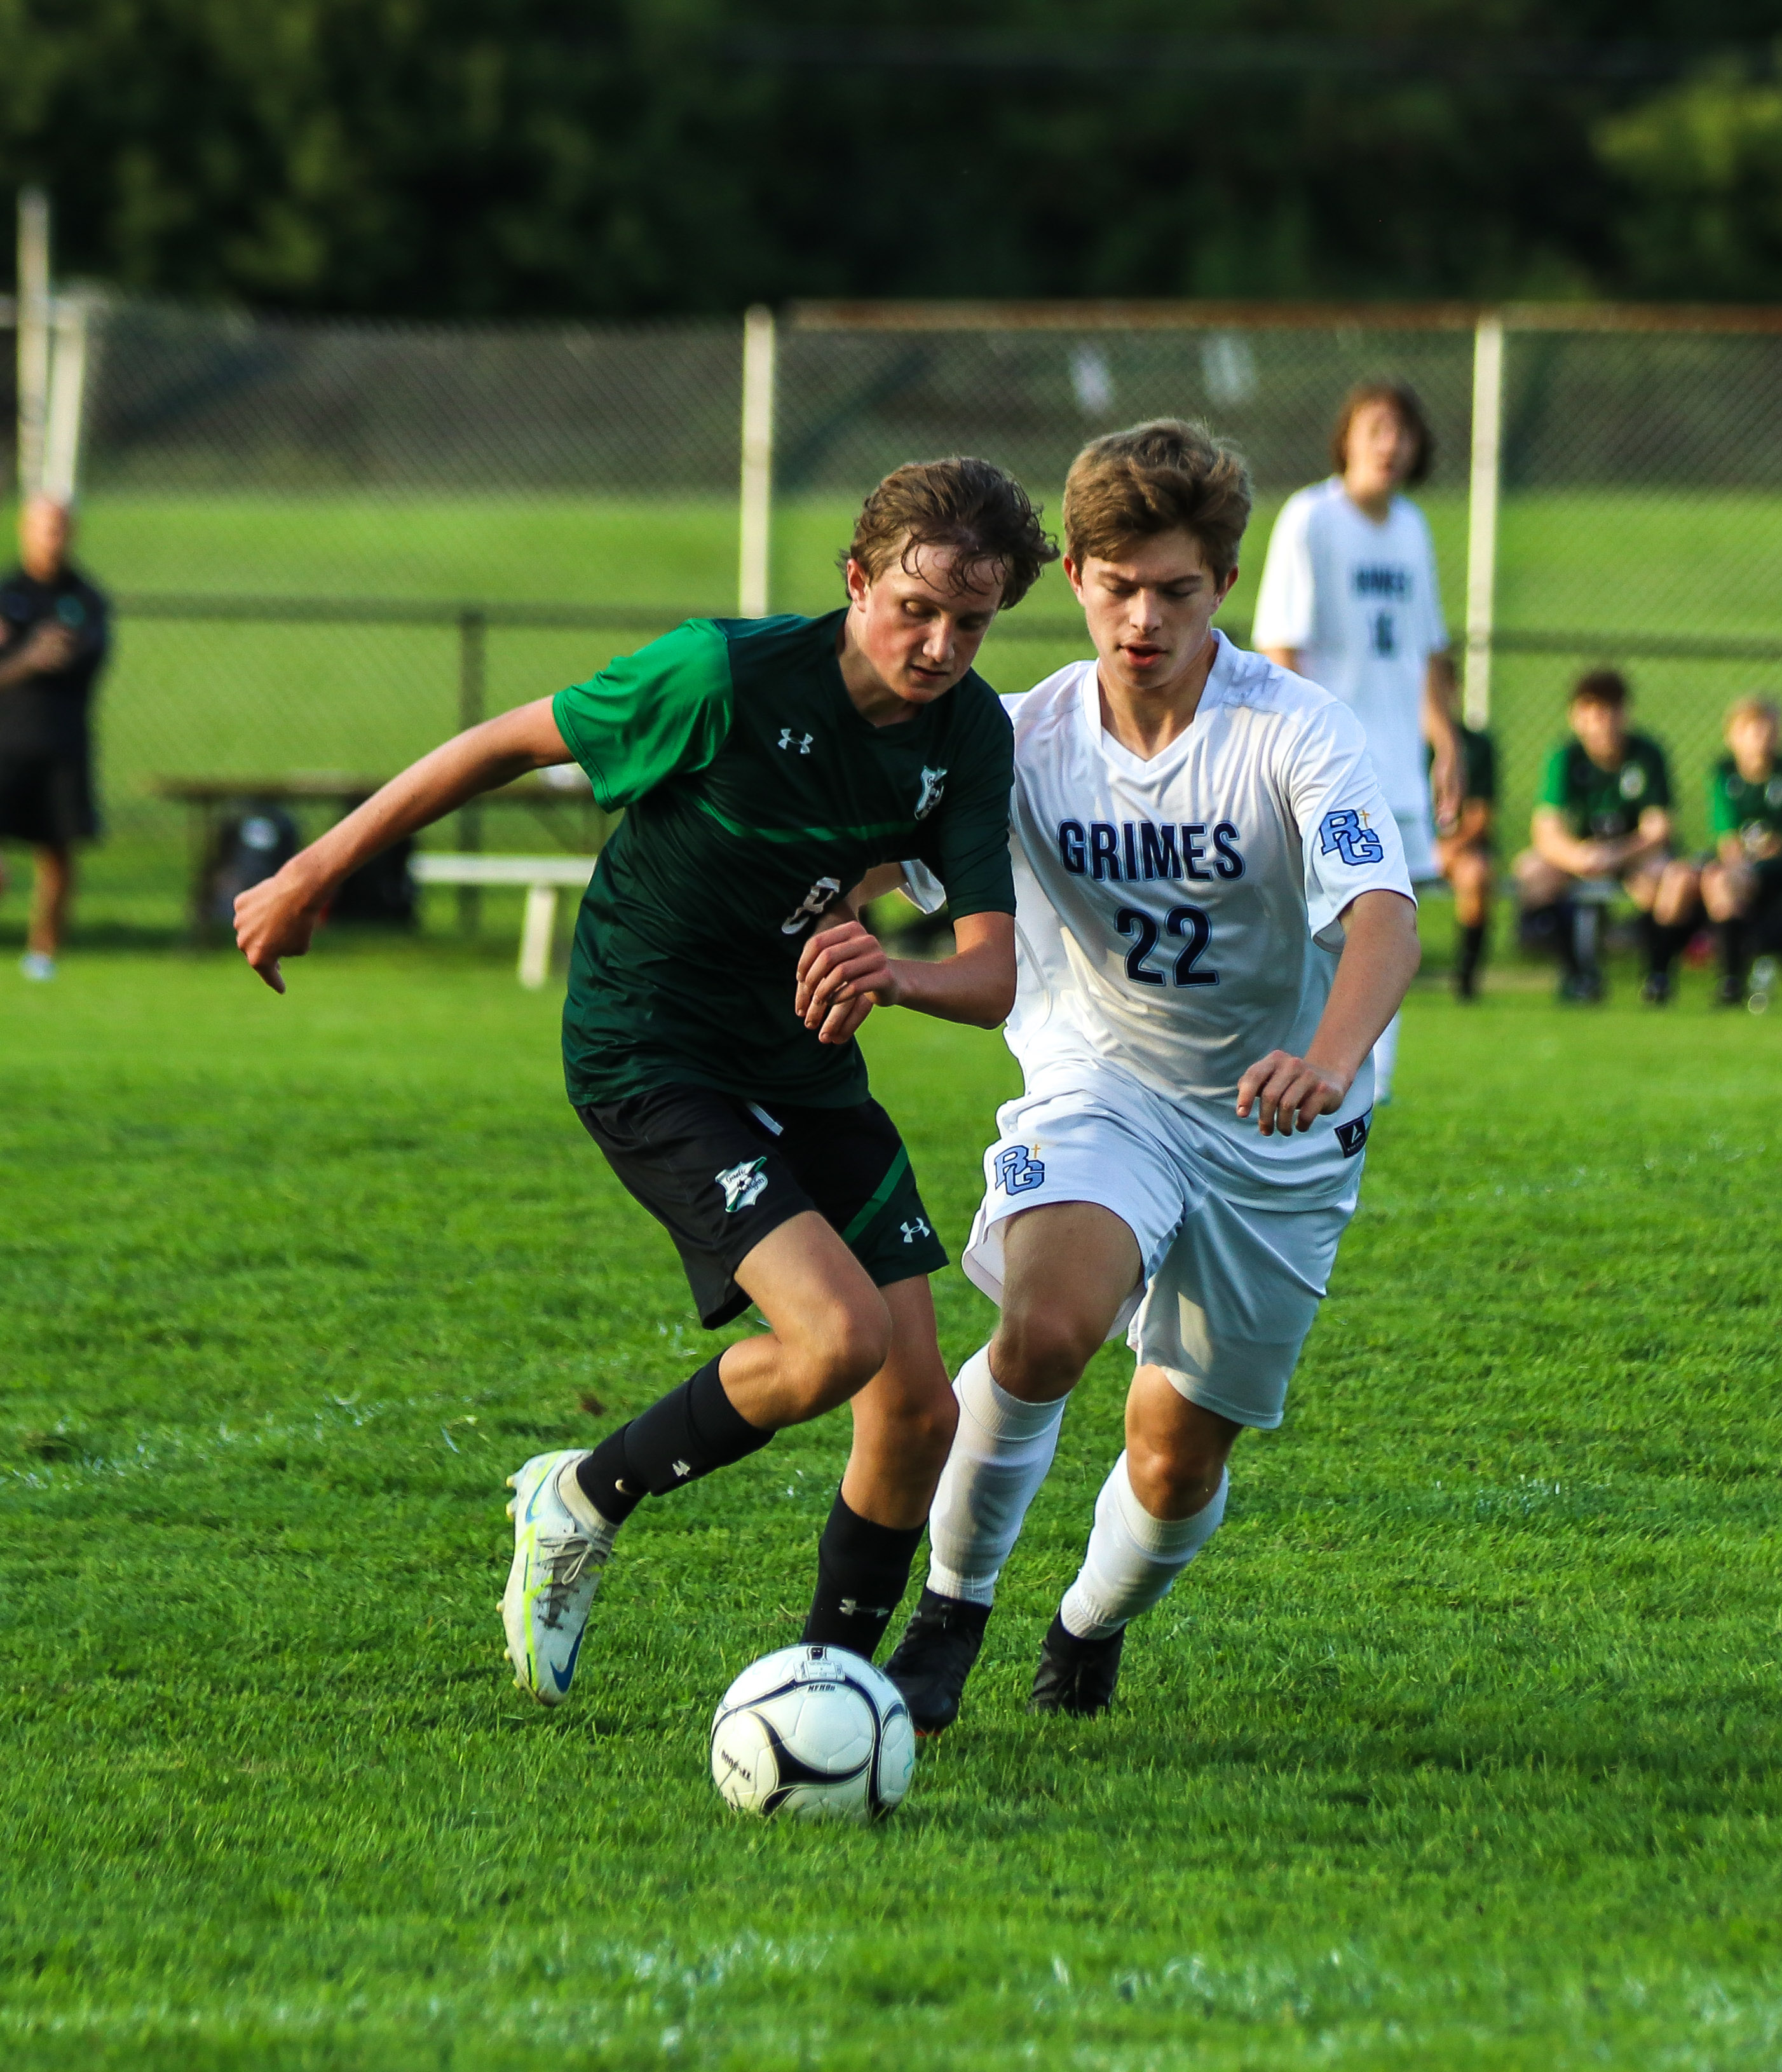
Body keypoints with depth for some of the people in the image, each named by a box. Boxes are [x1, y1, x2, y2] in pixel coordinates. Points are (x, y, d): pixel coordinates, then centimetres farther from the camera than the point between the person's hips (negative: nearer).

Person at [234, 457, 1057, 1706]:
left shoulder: (972, 736, -6)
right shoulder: (727, 676, -21)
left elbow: (995, 977, -12)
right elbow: (511, 743, -9)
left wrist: (895, 978, -37)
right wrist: (315, 875, -3)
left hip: (804, 1061, 6)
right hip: (647, 1054, -6)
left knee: (919, 1412, -1)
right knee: (839, 1336, -25)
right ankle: (582, 1504, -2)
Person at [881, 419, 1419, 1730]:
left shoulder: (1299, 733, -18)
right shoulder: (1025, 740, -9)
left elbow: (1384, 917, -32)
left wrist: (1328, 1059, -53)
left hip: (1277, 1134, 0)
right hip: (1101, 1090, 0)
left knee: (1180, 1457, 5)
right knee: (1048, 1322, -30)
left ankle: (1095, 1625, 40)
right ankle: (953, 1608, -9)